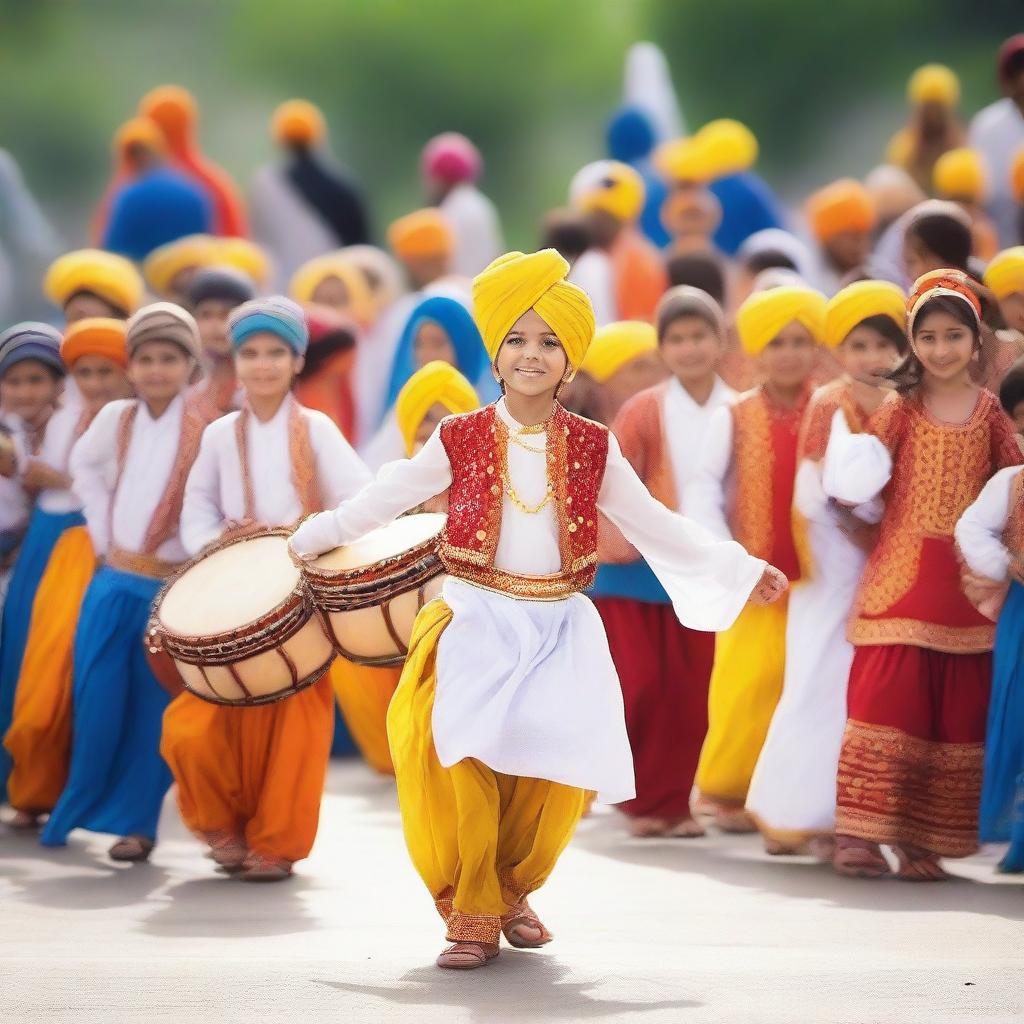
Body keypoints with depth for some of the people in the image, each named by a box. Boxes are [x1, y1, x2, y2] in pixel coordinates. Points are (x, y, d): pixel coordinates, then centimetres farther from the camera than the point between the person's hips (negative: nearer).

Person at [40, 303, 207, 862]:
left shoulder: (205, 432, -9)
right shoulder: (115, 418, 4)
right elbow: (84, 467, 19)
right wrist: (104, 534, 11)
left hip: (171, 590, -4)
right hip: (113, 583, 4)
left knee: (151, 708, 1)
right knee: (97, 702, 6)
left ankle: (135, 821, 8)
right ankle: (79, 810, 22)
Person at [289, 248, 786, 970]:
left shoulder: (593, 449, 5)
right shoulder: (461, 440, 2)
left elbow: (657, 526, 11)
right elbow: (386, 498, 12)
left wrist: (742, 571, 10)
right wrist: (314, 538, 16)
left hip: (560, 631, 2)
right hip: (476, 622, -1)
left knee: (555, 761, -14)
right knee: (463, 753, -22)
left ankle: (512, 892, 14)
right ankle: (472, 916, -8)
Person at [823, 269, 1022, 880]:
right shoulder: (901, 409, 3)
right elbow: (865, 476, -2)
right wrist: (850, 487, -23)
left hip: (968, 583, 2)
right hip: (902, 578, -2)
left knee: (957, 712, 3)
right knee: (888, 698, -11)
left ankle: (923, 841, 10)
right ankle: (862, 832, -8)